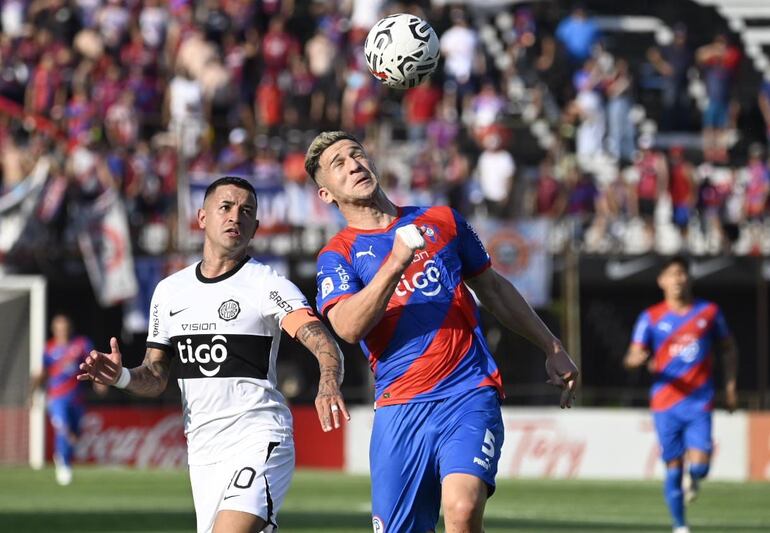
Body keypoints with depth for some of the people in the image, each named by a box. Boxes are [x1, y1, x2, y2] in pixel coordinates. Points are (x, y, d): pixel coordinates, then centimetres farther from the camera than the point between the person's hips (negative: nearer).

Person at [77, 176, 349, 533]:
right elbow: (156, 378, 17)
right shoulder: (170, 291, 12)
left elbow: (324, 344, -21)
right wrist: (122, 377, -7)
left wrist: (328, 384, -43)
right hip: (202, 450, 6)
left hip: (258, 440, -6)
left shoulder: (268, 285, -6)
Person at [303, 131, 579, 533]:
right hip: (399, 406, 0)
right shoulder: (338, 254, 6)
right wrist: (397, 261, -23)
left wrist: (552, 349, 28)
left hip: (470, 394, 0)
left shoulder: (442, 221, 14)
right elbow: (349, 326, -13)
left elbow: (492, 288, 27)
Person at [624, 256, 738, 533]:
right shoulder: (651, 318, 2)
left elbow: (729, 349, 18)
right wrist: (639, 359, -25)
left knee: (699, 465, -13)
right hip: (665, 403, 0)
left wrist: (730, 386, 10)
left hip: (699, 402, 0)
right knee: (673, 466, 0)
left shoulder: (709, 312, 6)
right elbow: (631, 358, 0)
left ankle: (692, 479, 24)